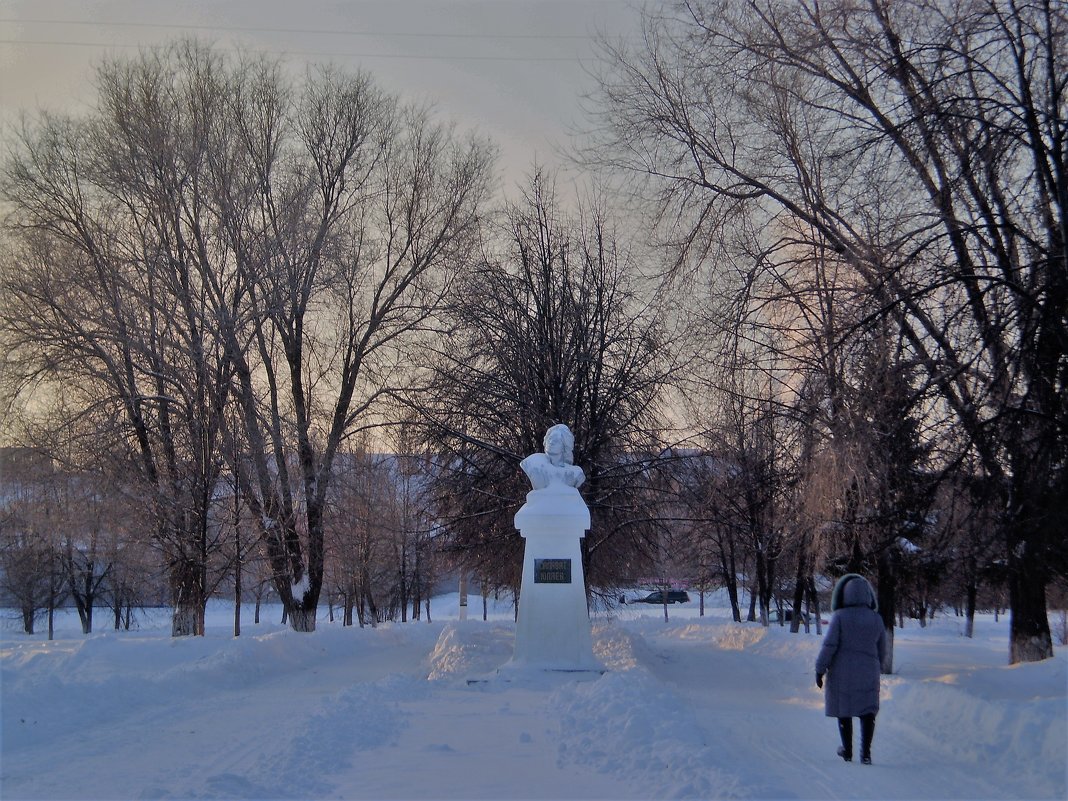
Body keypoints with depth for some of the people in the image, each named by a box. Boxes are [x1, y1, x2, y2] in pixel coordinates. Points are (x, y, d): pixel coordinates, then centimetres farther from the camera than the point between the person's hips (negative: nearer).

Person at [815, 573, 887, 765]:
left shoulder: (840, 617, -12)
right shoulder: (876, 618, 1)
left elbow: (829, 645, -13)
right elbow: (882, 649, 9)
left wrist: (820, 670, -5)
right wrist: (877, 668, 25)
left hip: (842, 673, -2)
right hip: (868, 674, 3)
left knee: (844, 711, 11)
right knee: (867, 712, 8)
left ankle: (847, 751, 20)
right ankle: (866, 752, -2)